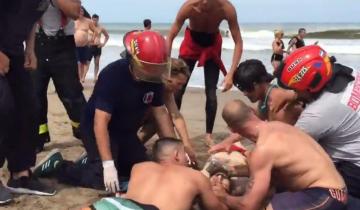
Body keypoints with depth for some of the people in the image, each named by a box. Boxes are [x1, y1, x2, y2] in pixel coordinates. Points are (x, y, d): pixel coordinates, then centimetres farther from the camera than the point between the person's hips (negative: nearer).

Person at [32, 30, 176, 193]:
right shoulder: (112, 75, -31)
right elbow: (100, 122, -34)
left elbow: (161, 113, -2)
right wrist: (108, 164, -40)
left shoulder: (154, 78, -12)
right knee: (106, 180, -22)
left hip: (125, 132, 7)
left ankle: (91, 161, 18)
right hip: (97, 128, -7)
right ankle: (56, 165, -3)